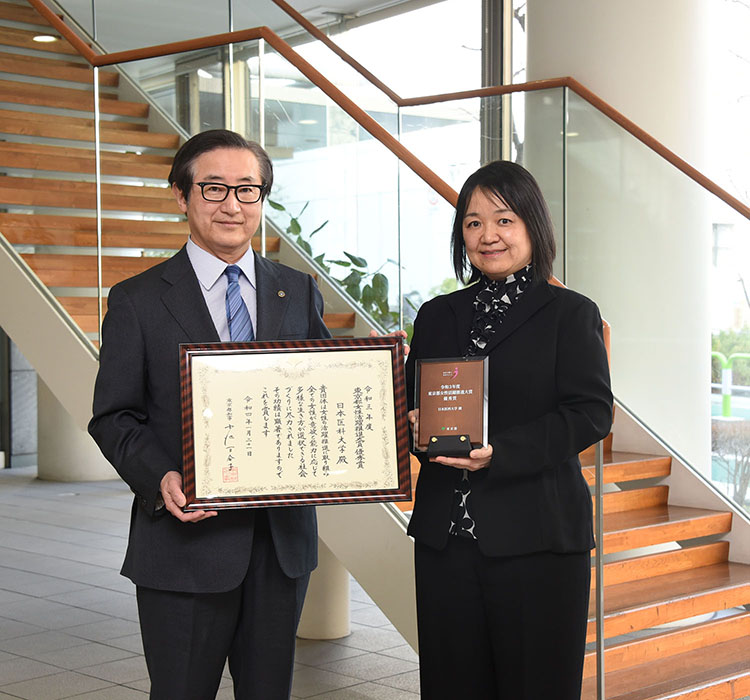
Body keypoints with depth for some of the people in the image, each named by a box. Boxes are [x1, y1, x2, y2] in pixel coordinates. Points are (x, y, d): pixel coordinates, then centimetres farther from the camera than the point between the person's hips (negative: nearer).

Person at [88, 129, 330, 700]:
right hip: (186, 542, -3)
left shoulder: (299, 292, 9)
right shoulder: (138, 301, -1)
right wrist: (160, 478, -19)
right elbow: (113, 417, -2)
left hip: (283, 540, 3)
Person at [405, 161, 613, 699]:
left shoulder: (571, 314, 0)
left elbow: (592, 413, -9)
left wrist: (501, 452, -21)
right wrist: (415, 424, -8)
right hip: (445, 533, 4)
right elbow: (410, 400, 17)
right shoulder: (438, 316, 15)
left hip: (538, 538, -4)